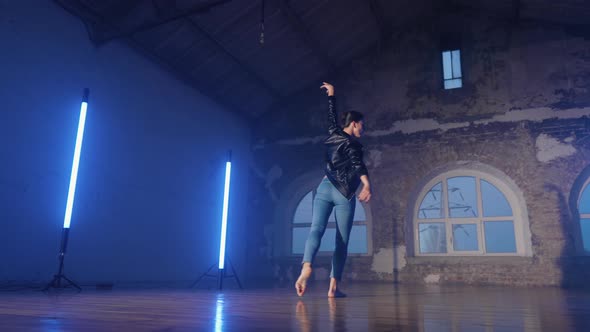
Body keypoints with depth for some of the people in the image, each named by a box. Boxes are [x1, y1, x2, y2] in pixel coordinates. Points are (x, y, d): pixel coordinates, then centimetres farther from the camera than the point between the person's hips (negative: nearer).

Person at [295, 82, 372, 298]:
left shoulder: (333, 134, 16)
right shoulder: (351, 143, -2)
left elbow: (331, 116, 34)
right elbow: (358, 164, -20)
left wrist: (331, 94, 48)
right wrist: (367, 184, -34)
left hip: (324, 188, 5)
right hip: (344, 193, -5)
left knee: (316, 229, -12)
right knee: (342, 241, 0)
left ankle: (306, 267, -38)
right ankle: (333, 287, -4)